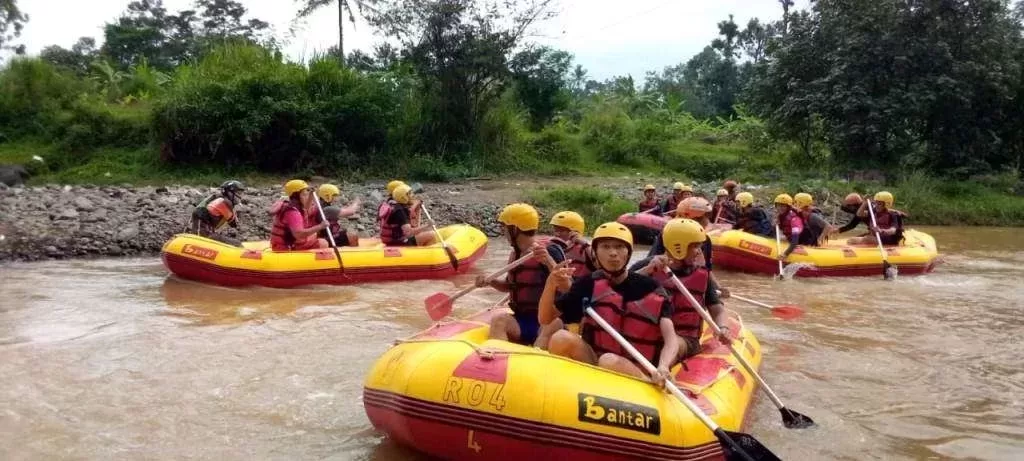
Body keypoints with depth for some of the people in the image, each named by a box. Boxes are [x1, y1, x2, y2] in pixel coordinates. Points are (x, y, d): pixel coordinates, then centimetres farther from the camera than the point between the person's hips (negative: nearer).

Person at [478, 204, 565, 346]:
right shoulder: (515, 254, 13)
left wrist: (549, 261, -33)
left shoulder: (549, 251, -9)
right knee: (498, 321, -25)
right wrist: (490, 282, 8)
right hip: (521, 321, 6)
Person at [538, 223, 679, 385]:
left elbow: (671, 339, -13)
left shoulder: (650, 290, -4)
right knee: (562, 338, -24)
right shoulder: (588, 285, 4)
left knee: (610, 361, -36)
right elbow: (545, 319, 5)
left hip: (634, 371, -2)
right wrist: (551, 284, -15)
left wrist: (663, 367, -36)